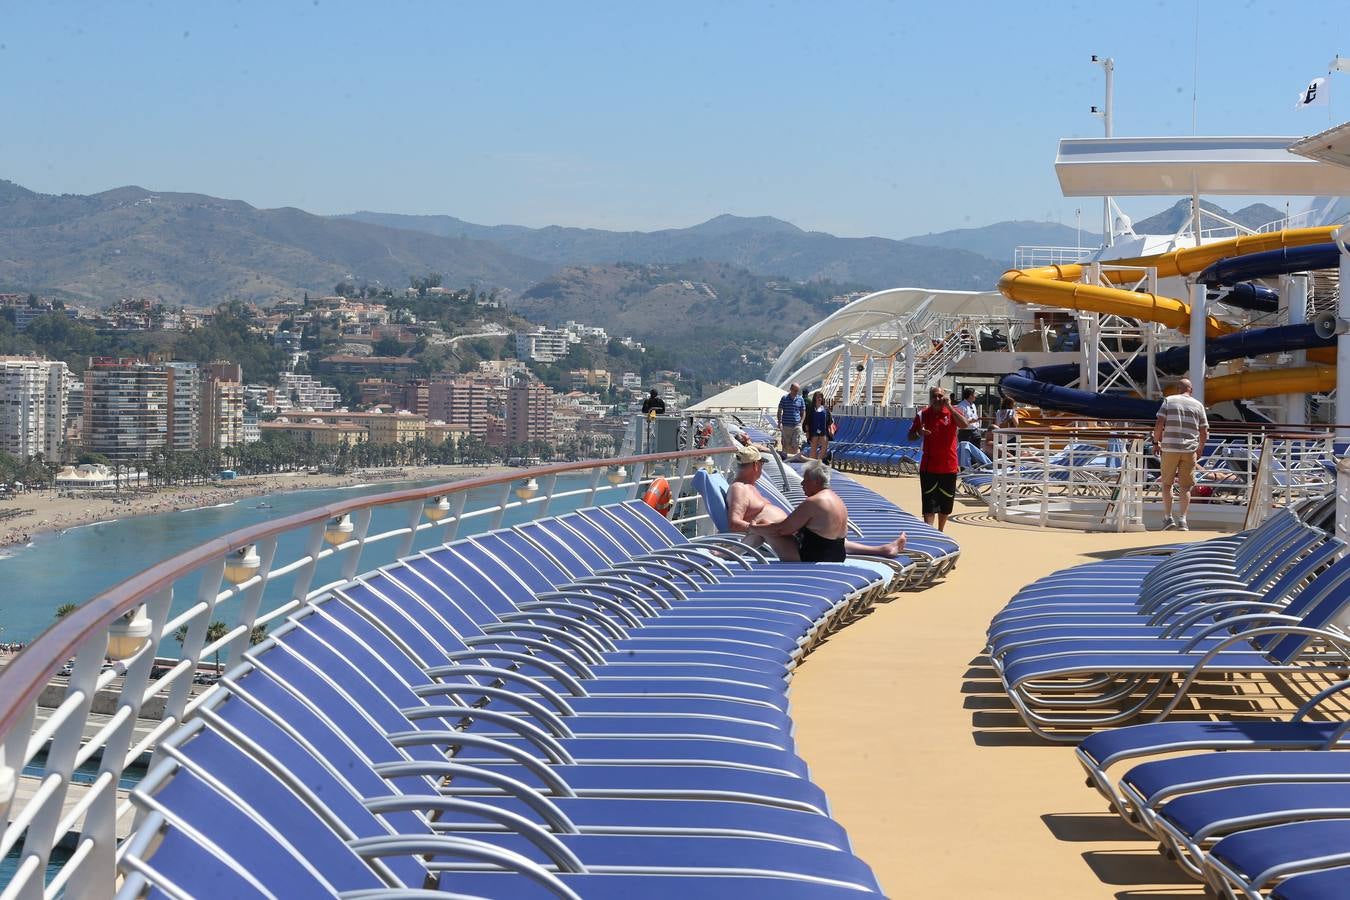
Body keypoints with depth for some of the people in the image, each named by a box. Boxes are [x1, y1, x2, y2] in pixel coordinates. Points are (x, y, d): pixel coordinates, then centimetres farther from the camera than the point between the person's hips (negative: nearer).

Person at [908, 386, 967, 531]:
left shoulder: (953, 412, 0)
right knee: (929, 502, -8)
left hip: (949, 465, 1)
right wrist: (919, 433, -17)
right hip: (929, 466, -1)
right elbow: (910, 436, 5)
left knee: (946, 500, 12)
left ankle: (941, 530, 29)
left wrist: (949, 406, -24)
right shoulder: (923, 414, 1)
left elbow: (964, 424, -21)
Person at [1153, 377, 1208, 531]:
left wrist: (1156, 442, 6)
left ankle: (1168, 517, 8)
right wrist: (1200, 449, 21)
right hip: (1190, 450, 1)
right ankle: (1182, 519, -1)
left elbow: (1159, 424, -5)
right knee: (1186, 486, 6)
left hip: (1170, 449, -1)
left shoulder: (1169, 400, 4)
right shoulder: (1198, 405, 8)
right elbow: (1204, 432, 6)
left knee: (1167, 484, 11)